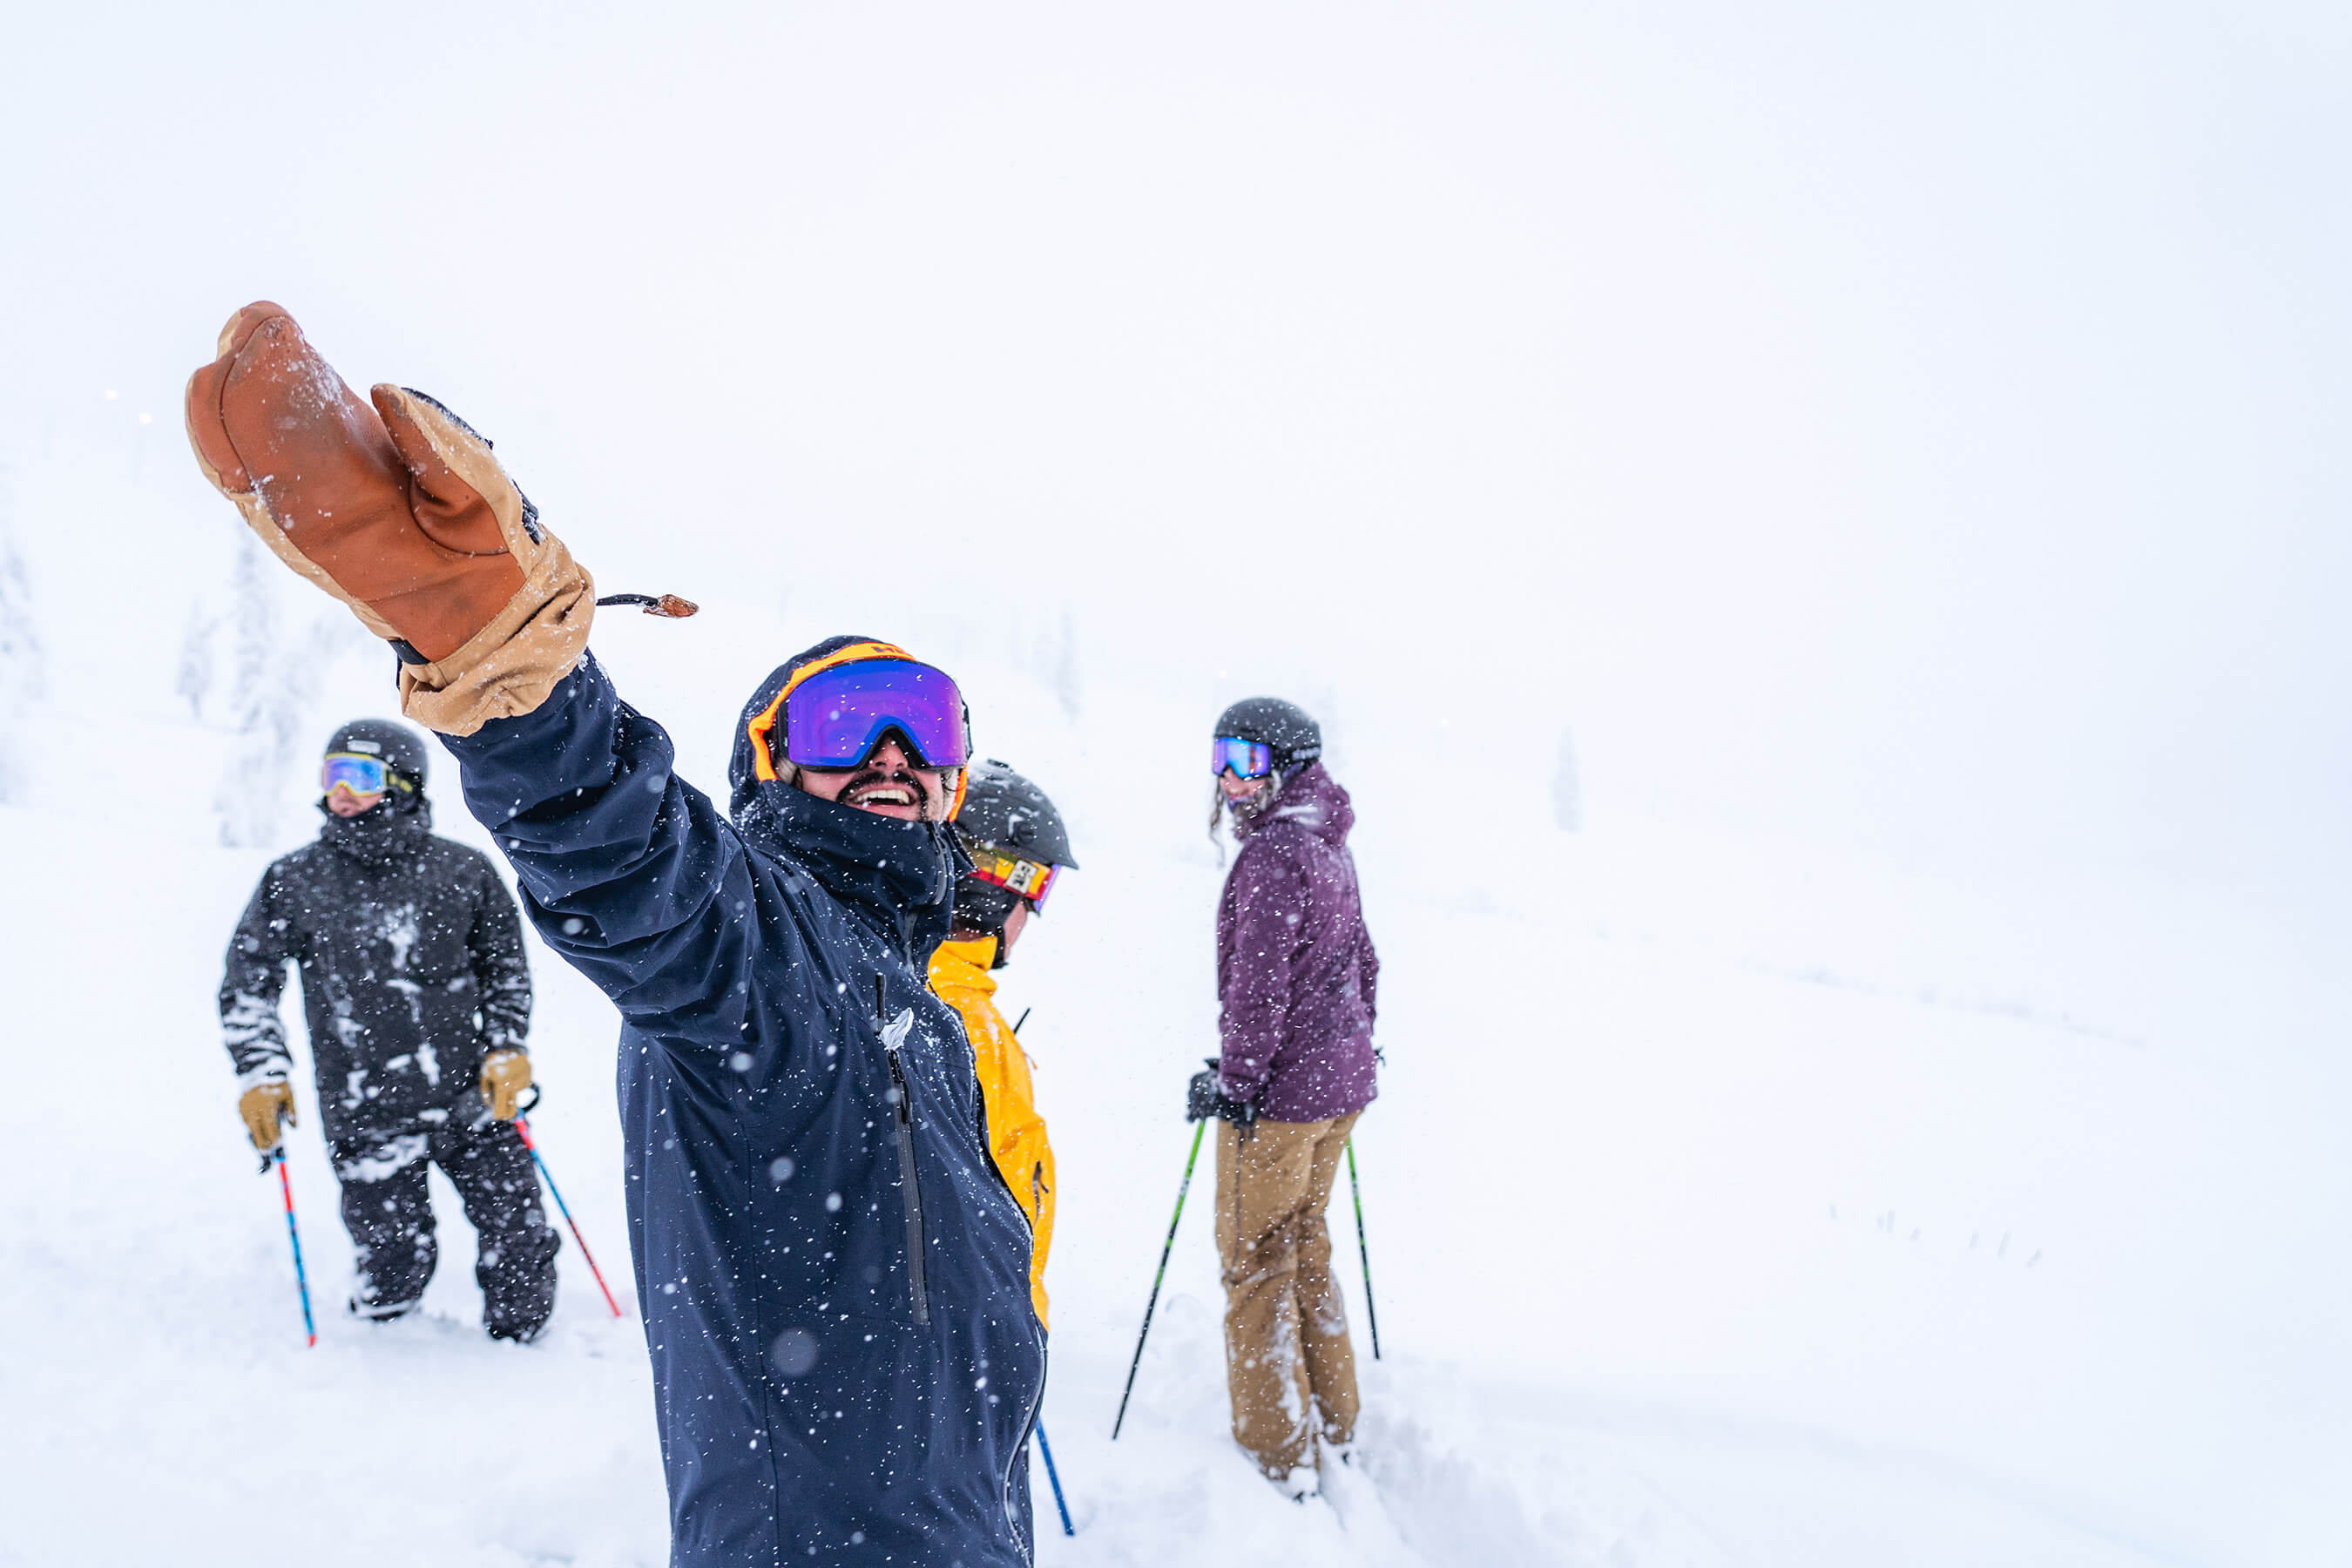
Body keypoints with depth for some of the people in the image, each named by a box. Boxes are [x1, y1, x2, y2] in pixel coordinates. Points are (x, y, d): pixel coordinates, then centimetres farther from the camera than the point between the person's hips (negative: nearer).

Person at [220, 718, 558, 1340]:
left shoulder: (462, 871, 1)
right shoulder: (293, 882, 2)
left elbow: (506, 967, 12)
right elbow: (246, 984, 10)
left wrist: (507, 1048, 1)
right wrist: (261, 1072, 0)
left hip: (473, 1102, 1)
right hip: (365, 1118, 0)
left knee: (520, 1238, 2)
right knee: (394, 1265, 4)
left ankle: (519, 1341, 30)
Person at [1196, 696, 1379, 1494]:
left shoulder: (1272, 854, -18)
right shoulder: (1331, 849, 11)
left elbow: (1259, 983, -22)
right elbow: (1361, 958, 20)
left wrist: (1235, 1079, -16)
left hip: (1278, 1095, -9)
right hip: (1340, 1083, 9)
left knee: (1256, 1261, 3)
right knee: (1306, 1247, 21)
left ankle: (1278, 1452, 11)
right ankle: (1334, 1421, 32)